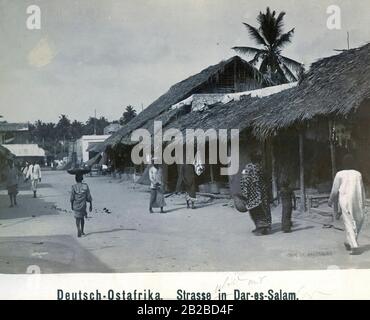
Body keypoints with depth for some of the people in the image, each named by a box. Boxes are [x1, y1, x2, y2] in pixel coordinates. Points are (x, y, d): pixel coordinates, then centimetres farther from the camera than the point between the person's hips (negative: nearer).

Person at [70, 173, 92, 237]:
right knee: (82, 218, 19)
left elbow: (72, 198, -6)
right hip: (83, 205, 2)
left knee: (77, 218, 5)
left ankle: (79, 230, -19)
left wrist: (71, 205, 9)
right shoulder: (85, 186, -6)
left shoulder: (74, 187, -10)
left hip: (76, 205, -2)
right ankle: (82, 231, 25)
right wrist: (91, 205, 5)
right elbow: (89, 197, -4)